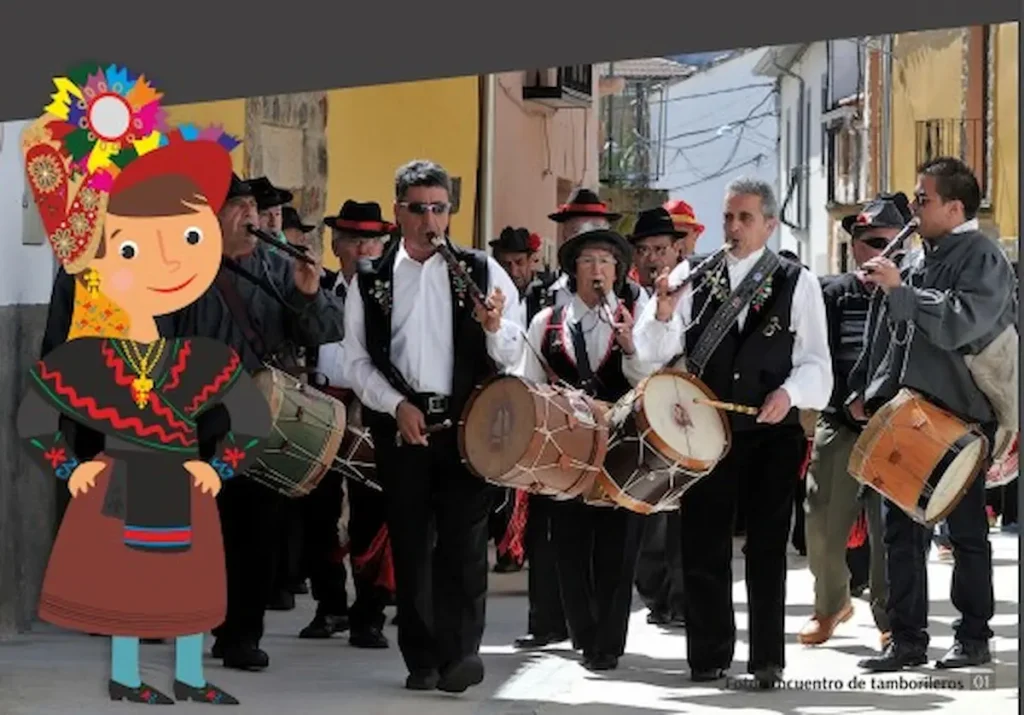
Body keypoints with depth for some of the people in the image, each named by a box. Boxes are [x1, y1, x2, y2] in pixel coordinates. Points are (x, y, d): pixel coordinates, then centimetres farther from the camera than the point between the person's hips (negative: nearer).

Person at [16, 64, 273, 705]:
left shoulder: (209, 362, -8)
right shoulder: (82, 362, -15)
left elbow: (256, 422, 2)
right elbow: (32, 421, -6)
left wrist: (219, 469, -5)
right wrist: (71, 469, -8)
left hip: (182, 495, 3)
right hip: (120, 492, -3)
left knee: (188, 585, 12)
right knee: (123, 584, 7)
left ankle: (191, 676, 25)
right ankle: (125, 676, 21)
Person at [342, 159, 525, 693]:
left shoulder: (482, 272, 3)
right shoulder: (370, 280, 5)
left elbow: (512, 356, 1)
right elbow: (358, 360, 4)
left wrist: (495, 328, -20)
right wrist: (397, 405, -10)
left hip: (468, 424, -1)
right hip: (400, 427, 1)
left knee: (462, 542, -4)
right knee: (410, 544, 5)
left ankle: (461, 650, 1)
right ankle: (422, 658, 12)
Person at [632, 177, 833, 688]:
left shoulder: (797, 283, 1)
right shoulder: (693, 276, 5)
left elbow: (816, 362, -1)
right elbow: (654, 351, 0)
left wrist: (789, 391, -20)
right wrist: (663, 313, -20)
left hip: (772, 431, -2)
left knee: (767, 546, 3)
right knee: (703, 545, 5)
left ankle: (768, 659, 7)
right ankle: (709, 655, 15)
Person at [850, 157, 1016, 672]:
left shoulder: (983, 259, -8)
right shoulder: (920, 259, 14)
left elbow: (959, 324, -25)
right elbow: (884, 334, 20)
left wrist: (898, 290, -23)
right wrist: (863, 391, 14)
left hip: (959, 416, -7)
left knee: (966, 529, 3)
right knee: (903, 528, 6)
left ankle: (973, 638, 11)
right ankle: (907, 639, 11)